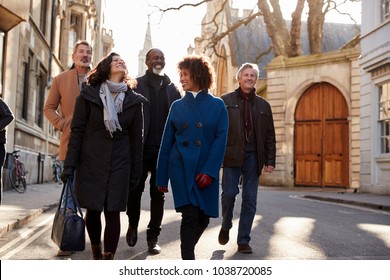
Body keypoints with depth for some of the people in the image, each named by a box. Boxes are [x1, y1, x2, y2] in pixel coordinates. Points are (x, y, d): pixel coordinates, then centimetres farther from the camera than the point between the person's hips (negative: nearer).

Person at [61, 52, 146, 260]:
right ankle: (96, 254, 29)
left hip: (119, 164, 0)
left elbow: (136, 138, 5)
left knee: (112, 212, -3)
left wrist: (135, 171, 3)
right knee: (93, 210, 7)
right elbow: (77, 132, -2)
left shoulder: (134, 100, 3)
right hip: (91, 162, 0)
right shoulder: (88, 95, -1)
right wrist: (69, 165, -6)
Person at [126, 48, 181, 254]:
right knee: (135, 190, 2)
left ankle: (153, 238, 16)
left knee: (158, 195, 6)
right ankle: (133, 225, 28)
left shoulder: (172, 89, 10)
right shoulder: (136, 85, 3)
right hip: (140, 148, -2)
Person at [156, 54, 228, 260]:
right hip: (181, 167, 0)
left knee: (204, 217, 6)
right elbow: (167, 143, 7)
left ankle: (187, 249, 32)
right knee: (190, 215, -11)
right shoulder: (177, 106, 7)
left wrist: (209, 171, -14)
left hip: (207, 170, 1)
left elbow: (221, 139, -3)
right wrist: (162, 177, 4)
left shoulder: (217, 105, 4)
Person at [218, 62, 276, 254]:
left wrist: (270, 160, 6)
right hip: (232, 154, -2)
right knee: (229, 193, -10)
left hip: (253, 156, 3)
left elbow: (270, 136, 14)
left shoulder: (263, 105, 16)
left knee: (250, 199, 1)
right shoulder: (226, 101, 7)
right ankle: (226, 226, 19)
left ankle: (243, 241, 10)